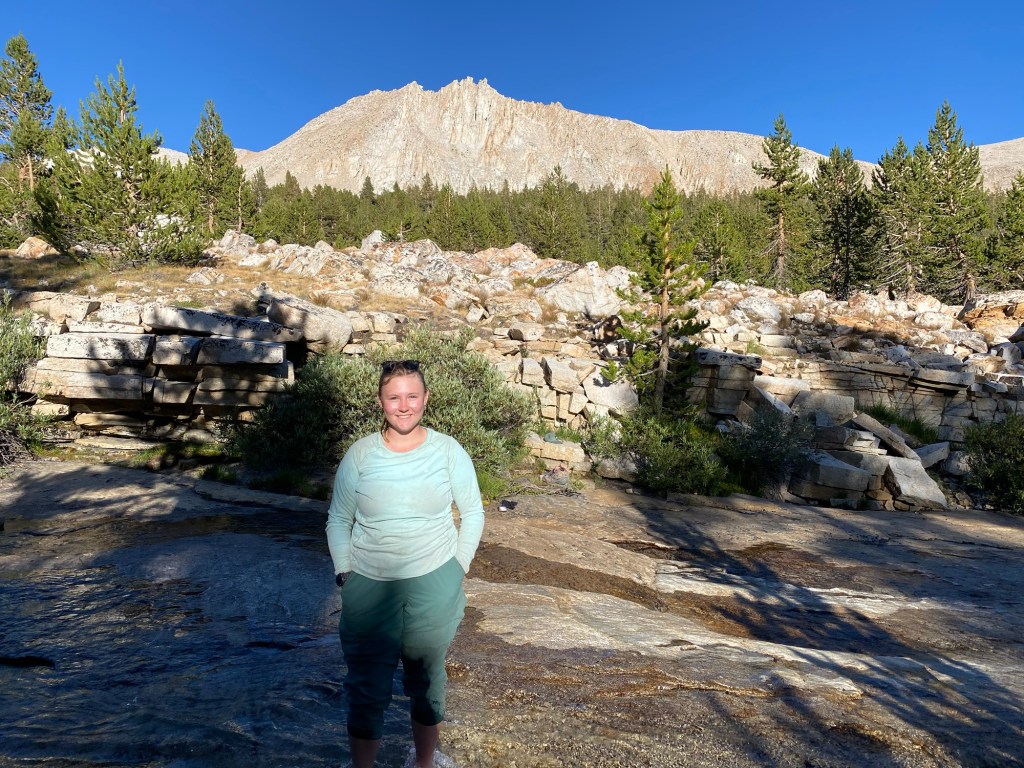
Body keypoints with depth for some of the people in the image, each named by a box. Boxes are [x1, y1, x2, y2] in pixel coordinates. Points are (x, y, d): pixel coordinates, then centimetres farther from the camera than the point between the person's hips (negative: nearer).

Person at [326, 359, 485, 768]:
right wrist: (344, 573, -2)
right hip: (368, 587, 0)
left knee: (427, 683, 20)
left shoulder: (449, 451, -9)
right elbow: (338, 520, 2)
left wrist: (458, 567, -1)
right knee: (367, 690, 12)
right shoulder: (359, 454, -8)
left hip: (433, 586, 1)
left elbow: (472, 513, 1)